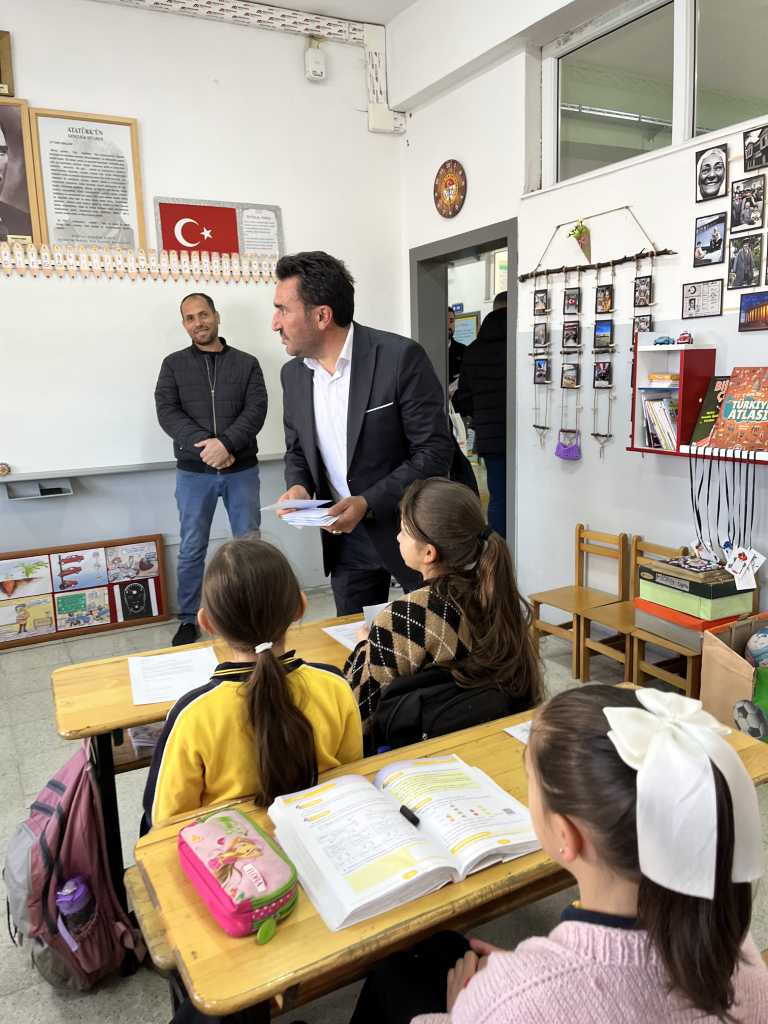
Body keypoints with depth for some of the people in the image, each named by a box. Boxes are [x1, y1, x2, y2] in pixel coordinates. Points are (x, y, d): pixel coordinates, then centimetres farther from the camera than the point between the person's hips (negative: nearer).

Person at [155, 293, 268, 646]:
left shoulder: (246, 363, 5)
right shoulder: (173, 364, 6)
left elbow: (256, 410, -7)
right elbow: (167, 412, -6)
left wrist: (226, 443, -22)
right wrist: (205, 445, -19)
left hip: (242, 470, 0)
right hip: (193, 472, 0)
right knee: (192, 548, 7)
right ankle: (188, 619, 20)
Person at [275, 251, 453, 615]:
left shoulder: (400, 357, -18)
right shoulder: (293, 374, 1)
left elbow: (435, 450, -18)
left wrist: (368, 503, -24)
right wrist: (298, 486, -8)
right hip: (345, 536, 5)